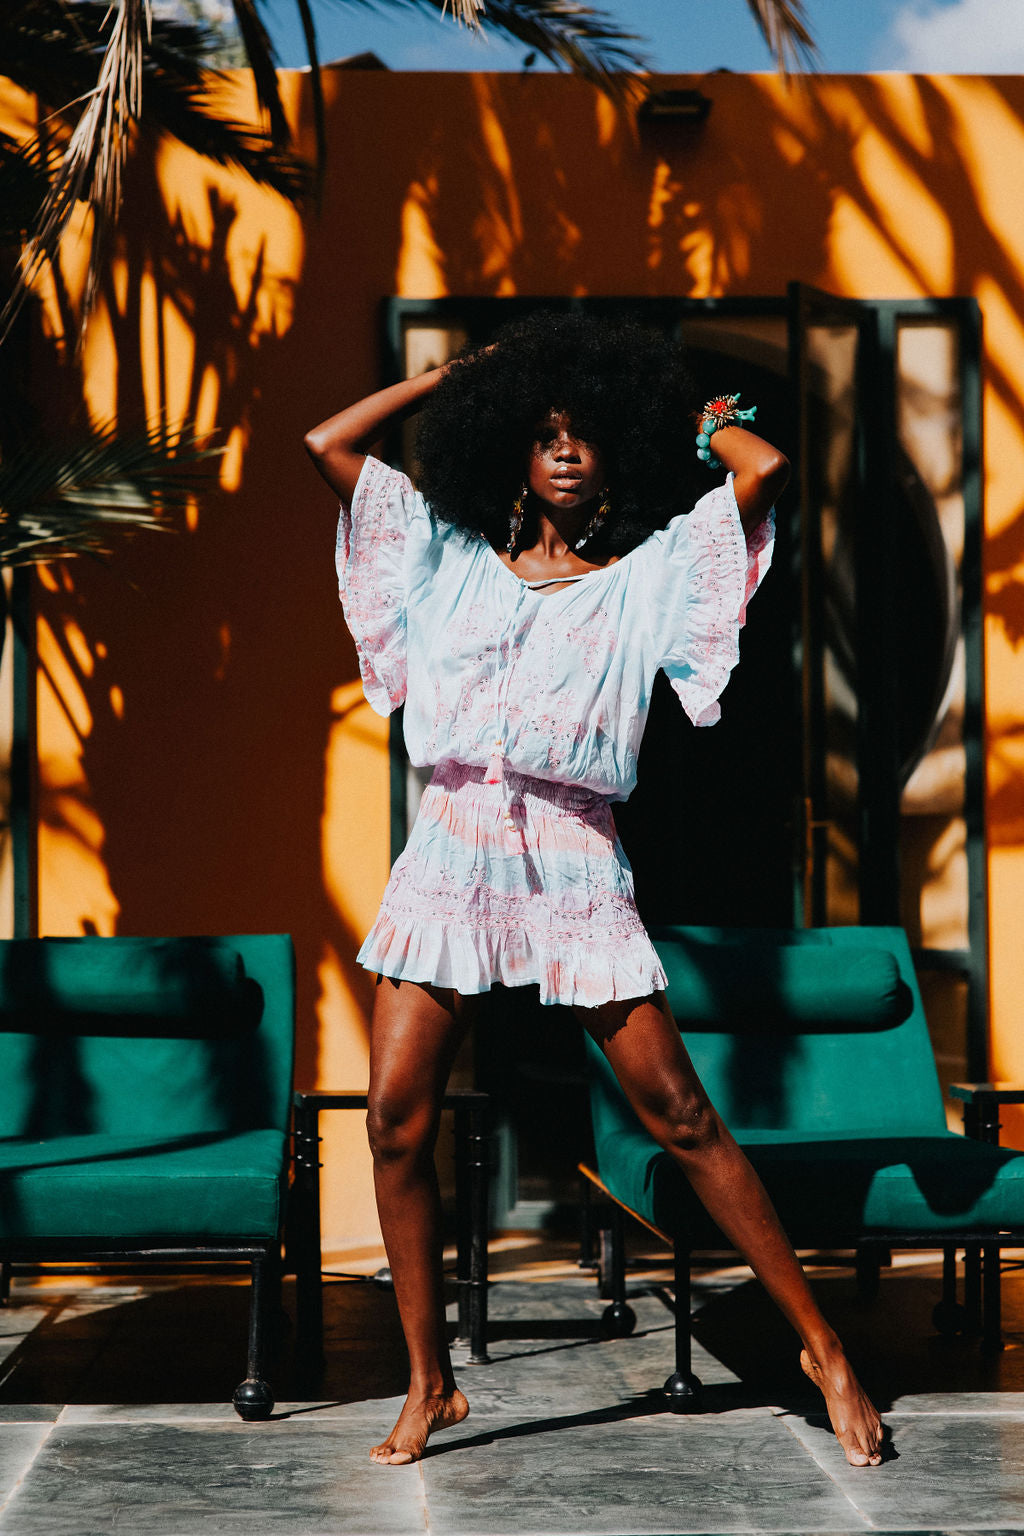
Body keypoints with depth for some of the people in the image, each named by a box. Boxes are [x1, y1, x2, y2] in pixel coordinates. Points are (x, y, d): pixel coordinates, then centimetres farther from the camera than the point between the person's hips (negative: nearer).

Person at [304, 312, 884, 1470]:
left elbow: (764, 469, -6)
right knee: (398, 1123, -4)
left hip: (572, 867, -3)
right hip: (447, 856, 3)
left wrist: (694, 415, 14)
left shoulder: (648, 576, 7)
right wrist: (466, 371, 21)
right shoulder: (450, 559, 15)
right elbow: (328, 444, 15)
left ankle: (820, 1348, 4)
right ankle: (430, 1385, 8)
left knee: (681, 1117, -4)